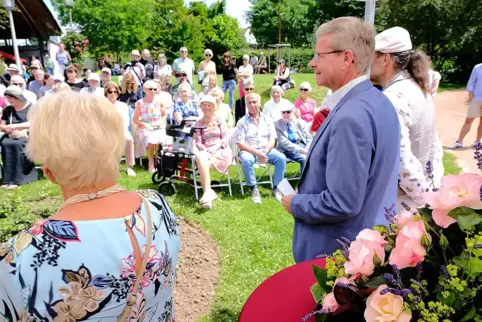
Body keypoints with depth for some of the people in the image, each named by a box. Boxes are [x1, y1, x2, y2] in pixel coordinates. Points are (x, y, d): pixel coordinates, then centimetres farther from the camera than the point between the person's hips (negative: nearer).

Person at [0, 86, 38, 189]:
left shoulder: (30, 107, 3)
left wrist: (14, 126, -22)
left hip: (27, 136, -4)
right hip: (11, 136, 4)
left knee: (16, 144, -35)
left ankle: (15, 179, -33)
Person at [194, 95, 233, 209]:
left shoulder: (219, 120, 13)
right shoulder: (199, 123, 18)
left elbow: (225, 138, 4)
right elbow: (198, 142, 8)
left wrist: (215, 148, -14)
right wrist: (206, 150, -13)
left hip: (221, 151, -2)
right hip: (205, 152, 2)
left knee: (202, 161, -33)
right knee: (200, 158, -35)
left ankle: (207, 192, -32)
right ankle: (208, 191, -39)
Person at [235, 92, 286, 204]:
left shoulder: (267, 119, 9)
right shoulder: (242, 122, 1)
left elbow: (272, 140, 3)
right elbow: (240, 144, -7)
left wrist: (265, 152, -17)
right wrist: (256, 153, -19)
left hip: (266, 150, 3)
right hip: (249, 151, -2)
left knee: (281, 158, -25)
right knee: (246, 160, -36)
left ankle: (276, 188, -12)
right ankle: (254, 189, -19)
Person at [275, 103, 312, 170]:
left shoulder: (299, 123, 14)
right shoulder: (277, 125, 2)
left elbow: (309, 138, 12)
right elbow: (283, 142, -11)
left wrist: (307, 149, -11)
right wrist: (300, 150, -22)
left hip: (302, 145, 4)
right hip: (288, 150, -4)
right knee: (304, 158, -31)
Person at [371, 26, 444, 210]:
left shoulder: (392, 99, -24)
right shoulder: (418, 89, 7)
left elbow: (401, 160, -28)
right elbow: (433, 144, 13)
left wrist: (423, 200, -17)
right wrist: (435, 182, 15)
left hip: (406, 198, -9)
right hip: (425, 188, 9)